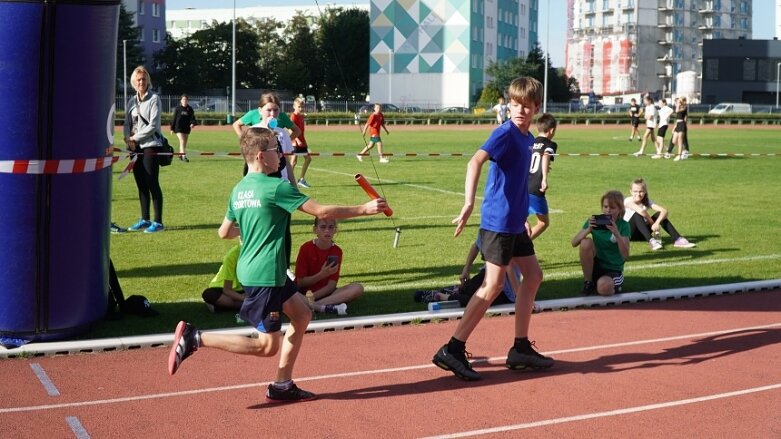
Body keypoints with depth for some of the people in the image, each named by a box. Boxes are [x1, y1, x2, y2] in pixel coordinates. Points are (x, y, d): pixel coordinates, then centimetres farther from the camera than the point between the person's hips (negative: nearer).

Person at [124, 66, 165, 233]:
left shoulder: (154, 99, -4)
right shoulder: (131, 101, 14)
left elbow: (153, 125, -12)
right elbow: (127, 123, 13)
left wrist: (135, 137, -10)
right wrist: (128, 138, -7)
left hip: (150, 146, -6)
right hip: (135, 147, 6)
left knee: (152, 184, -7)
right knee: (141, 185, 9)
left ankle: (158, 222, -5)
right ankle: (145, 220, 17)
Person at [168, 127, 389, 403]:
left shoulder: (239, 190, 8)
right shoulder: (275, 187, -17)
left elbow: (225, 232, 16)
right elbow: (322, 212, -16)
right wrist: (364, 209, -7)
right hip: (264, 276, -10)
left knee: (302, 314, 18)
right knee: (267, 346, -2)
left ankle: (282, 386, 20)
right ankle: (195, 338, -6)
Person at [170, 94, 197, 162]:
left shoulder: (190, 109, 4)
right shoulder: (177, 108, -2)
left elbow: (192, 118, 6)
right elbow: (174, 118, 2)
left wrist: (193, 123, -17)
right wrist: (172, 128, 2)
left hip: (186, 128, 4)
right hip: (178, 128, -4)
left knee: (184, 143, 12)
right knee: (182, 141, -17)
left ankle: (180, 155, 31)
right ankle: (184, 156, -23)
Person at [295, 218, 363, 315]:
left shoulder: (337, 251, 1)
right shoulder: (306, 248, -5)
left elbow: (331, 285, -5)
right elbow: (300, 282, -7)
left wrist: (312, 297, -22)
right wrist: (322, 275, -22)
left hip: (324, 293, 3)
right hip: (303, 293, -3)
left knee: (358, 288, -22)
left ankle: (313, 305, -34)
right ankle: (324, 307, -39)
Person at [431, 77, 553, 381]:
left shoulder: (527, 139, 11)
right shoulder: (505, 133, -15)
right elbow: (475, 162, -30)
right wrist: (469, 203, -42)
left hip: (515, 222, 9)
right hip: (497, 221, -9)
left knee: (533, 275, 14)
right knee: (494, 284, -10)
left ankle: (521, 349, 22)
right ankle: (453, 350, -5)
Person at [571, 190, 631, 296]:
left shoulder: (623, 225, -9)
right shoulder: (595, 220, -3)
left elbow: (626, 256, -20)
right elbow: (574, 243, -11)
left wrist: (617, 234, -34)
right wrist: (588, 230, -28)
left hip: (613, 270, -3)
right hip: (595, 266, 3)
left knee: (604, 288, -36)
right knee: (586, 242, -26)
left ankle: (614, 286, 2)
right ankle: (588, 283, -10)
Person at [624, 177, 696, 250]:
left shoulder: (647, 202, -3)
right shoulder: (628, 201, -17)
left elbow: (664, 211, -18)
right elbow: (641, 211, -39)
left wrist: (656, 223, -36)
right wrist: (652, 223, -27)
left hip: (642, 233, 5)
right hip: (628, 232, -5)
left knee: (659, 214, -16)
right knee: (637, 214, -32)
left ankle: (677, 240, -25)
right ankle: (651, 240, -43)